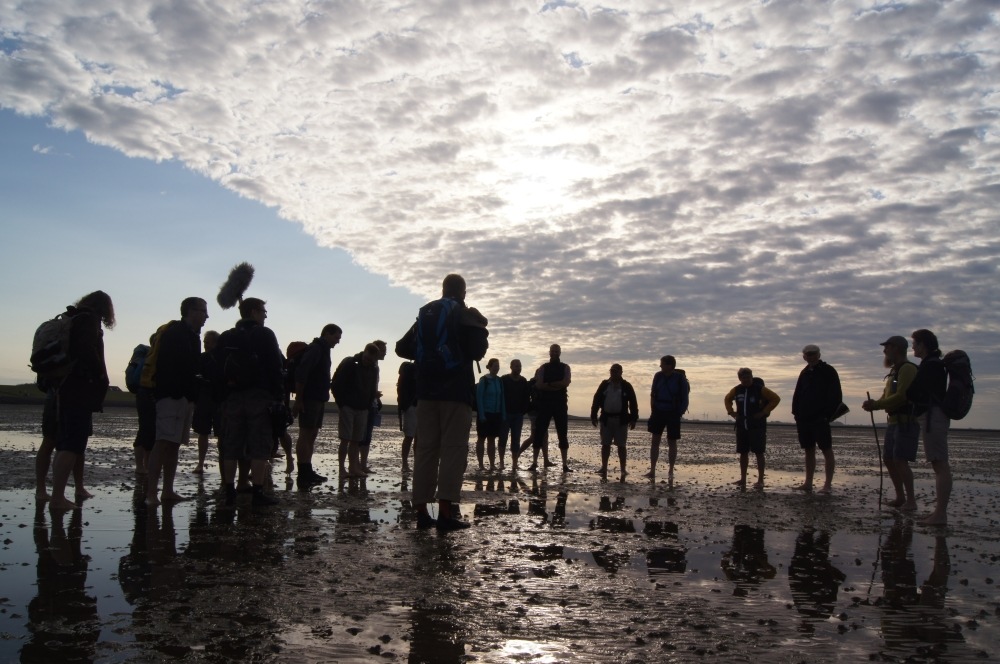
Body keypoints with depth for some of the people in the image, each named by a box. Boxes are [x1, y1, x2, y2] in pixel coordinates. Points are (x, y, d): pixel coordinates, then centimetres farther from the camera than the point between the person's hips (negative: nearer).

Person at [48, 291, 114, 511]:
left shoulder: (72, 318, 19)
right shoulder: (88, 319, -7)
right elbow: (88, 351, -21)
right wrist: (101, 377, -11)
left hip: (65, 389, 10)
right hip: (81, 390, -10)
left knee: (66, 444, 14)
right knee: (73, 445, -12)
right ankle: (57, 497, -16)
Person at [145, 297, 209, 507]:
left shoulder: (191, 336, 21)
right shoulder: (175, 333, -8)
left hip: (184, 397, 10)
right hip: (172, 395, -10)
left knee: (174, 443, 9)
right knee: (164, 442, -15)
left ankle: (168, 491, 12)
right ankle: (151, 493, -18)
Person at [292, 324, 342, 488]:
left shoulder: (323, 350, 18)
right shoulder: (315, 349, -13)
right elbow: (300, 374, -22)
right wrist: (298, 399, -23)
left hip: (318, 400, 10)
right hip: (309, 399, -10)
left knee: (312, 434, 11)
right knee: (306, 434, -8)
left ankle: (307, 472, 16)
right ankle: (303, 475, -8)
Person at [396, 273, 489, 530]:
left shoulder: (424, 315, 13)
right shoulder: (467, 316, -2)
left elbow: (402, 348, 14)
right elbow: (478, 351, -9)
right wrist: (481, 331, 11)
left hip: (426, 391, 5)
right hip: (456, 392, -5)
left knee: (425, 448, 6)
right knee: (453, 449, -6)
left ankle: (422, 511, 4)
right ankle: (446, 511, -13)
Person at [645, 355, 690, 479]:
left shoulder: (680, 378, -10)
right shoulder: (658, 376, 1)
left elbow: (684, 399, -5)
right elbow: (653, 394, 9)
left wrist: (679, 413, -10)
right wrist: (653, 410, 4)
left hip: (673, 414, -3)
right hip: (658, 412, 3)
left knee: (672, 443, 6)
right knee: (655, 441, 0)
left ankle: (670, 471, 16)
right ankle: (652, 470, 2)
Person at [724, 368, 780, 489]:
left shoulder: (760, 389, -6)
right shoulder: (736, 390, 8)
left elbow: (776, 398, -7)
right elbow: (727, 399, 26)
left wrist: (764, 412, -11)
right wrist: (731, 412, 10)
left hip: (757, 426, -5)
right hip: (741, 426, 5)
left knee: (758, 453, -5)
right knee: (743, 453, 8)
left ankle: (760, 480, -2)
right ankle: (743, 479, 15)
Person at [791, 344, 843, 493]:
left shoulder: (828, 371, -2)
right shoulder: (804, 373, 15)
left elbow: (836, 396, -8)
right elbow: (797, 395, 17)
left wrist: (827, 414, -14)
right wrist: (796, 414, 6)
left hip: (820, 419, -6)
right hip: (804, 418, 6)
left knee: (827, 450, -5)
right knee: (809, 450, 9)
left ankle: (828, 484, -4)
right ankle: (808, 483, 13)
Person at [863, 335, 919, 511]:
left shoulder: (907, 369, -12)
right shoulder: (894, 371, 19)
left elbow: (901, 396, -21)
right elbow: (888, 397, 20)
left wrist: (876, 404, -18)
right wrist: (874, 403, 0)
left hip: (906, 422, -10)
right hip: (894, 421, 10)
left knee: (900, 460, -13)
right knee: (888, 459, 10)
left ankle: (911, 500, -8)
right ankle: (900, 497, 18)